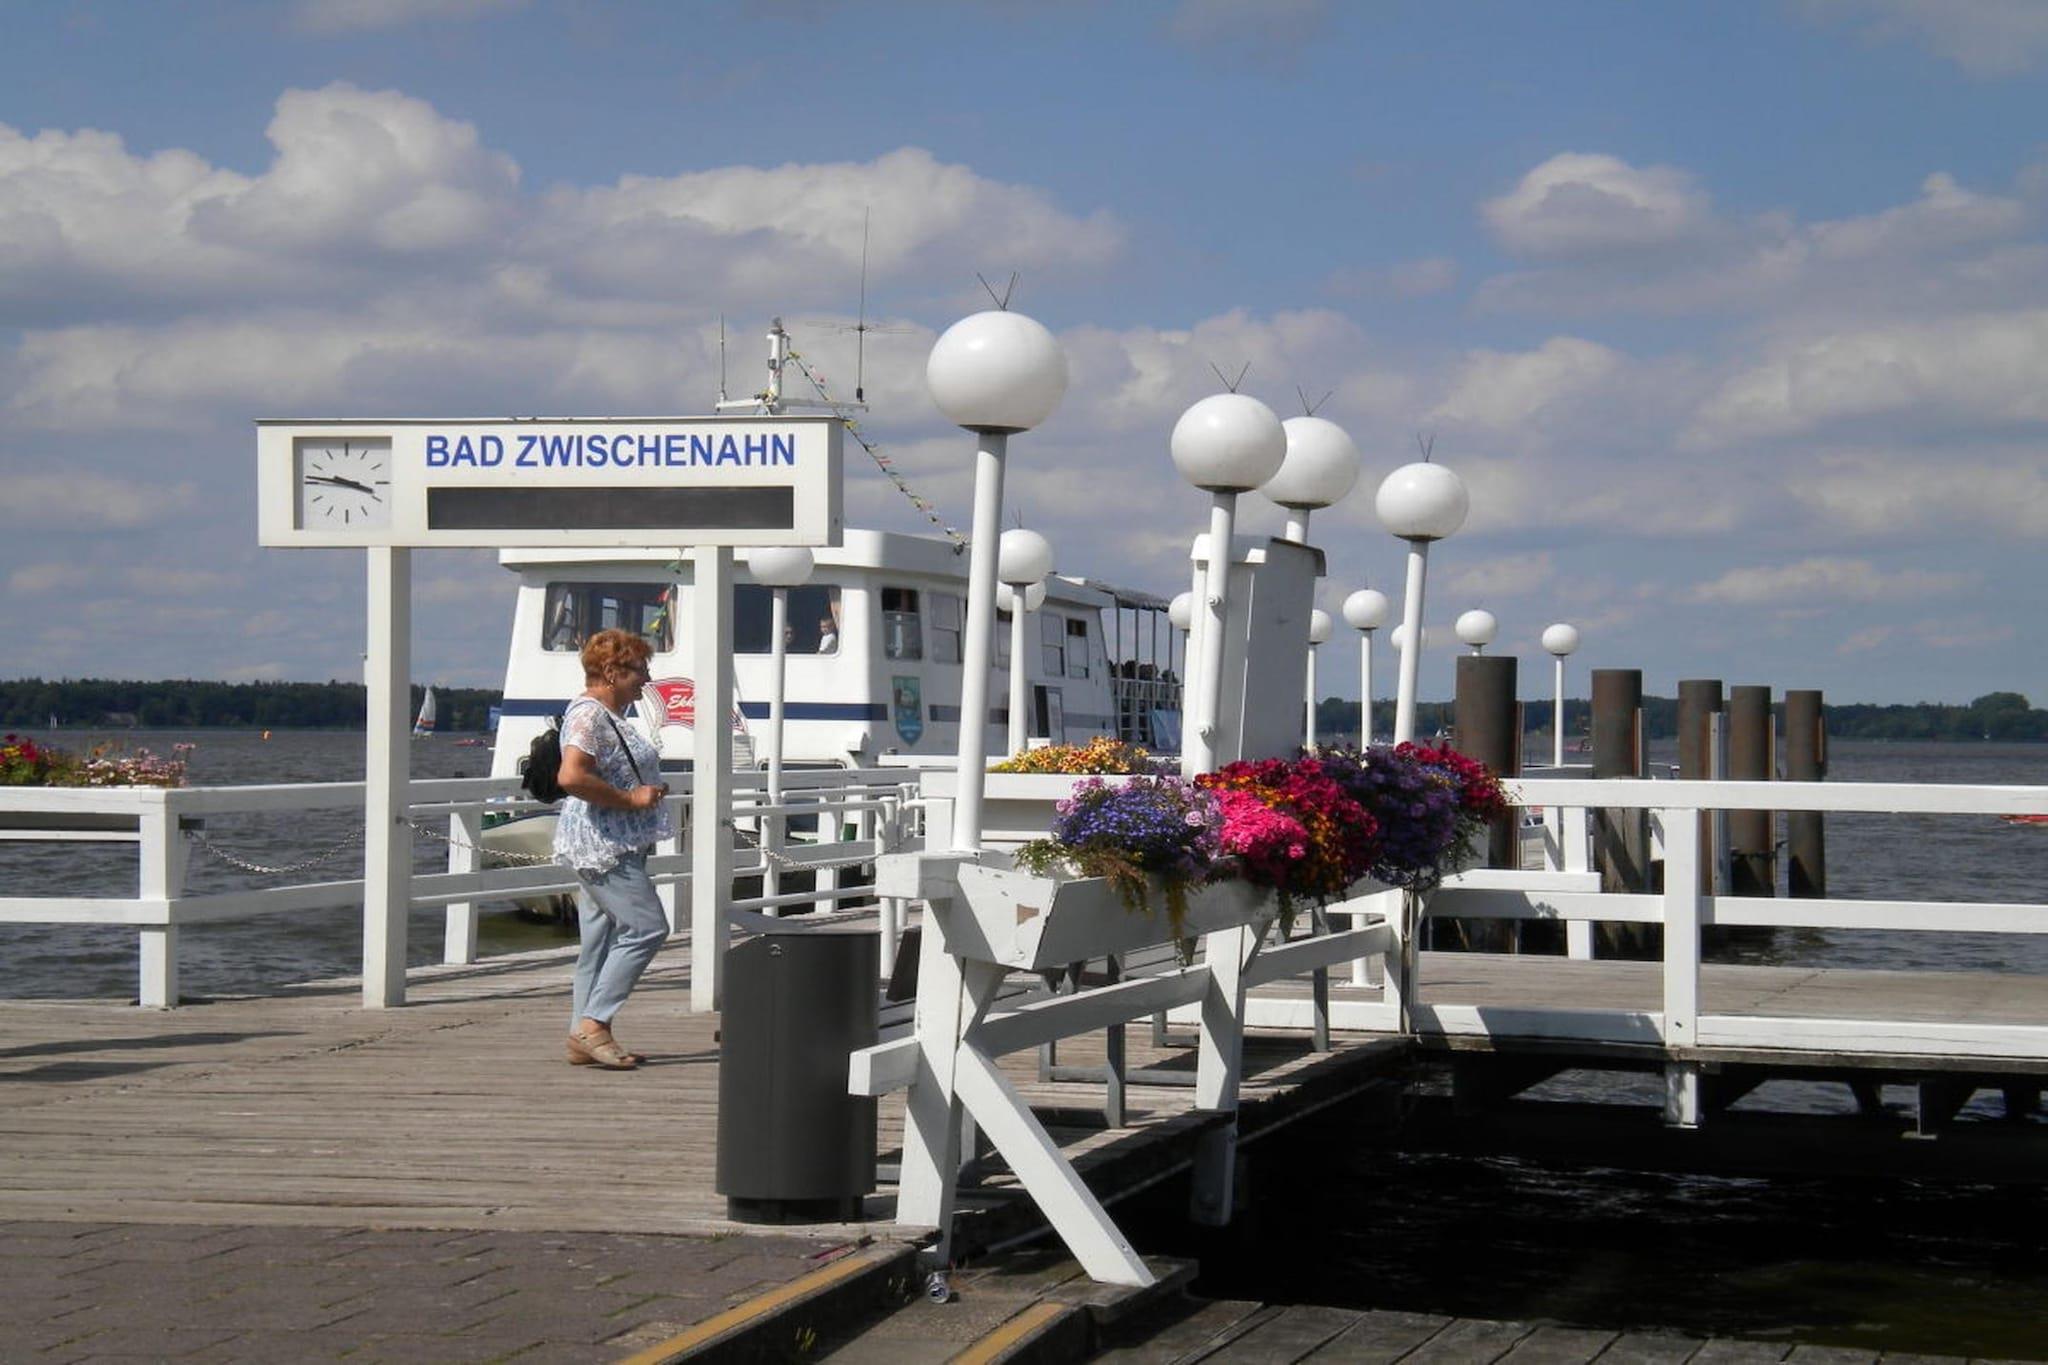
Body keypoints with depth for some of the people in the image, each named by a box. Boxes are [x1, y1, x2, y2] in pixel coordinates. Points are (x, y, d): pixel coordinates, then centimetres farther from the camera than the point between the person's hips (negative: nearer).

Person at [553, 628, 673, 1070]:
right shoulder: (588, 715, -16)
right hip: (604, 845, -11)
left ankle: (584, 1040, 12)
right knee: (646, 928, -12)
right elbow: (571, 777, -29)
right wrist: (632, 799, -21)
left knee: (602, 939, 10)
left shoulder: (609, 715, 18)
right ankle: (593, 1022, -10)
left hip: (615, 846, 11)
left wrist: (649, 790, 15)